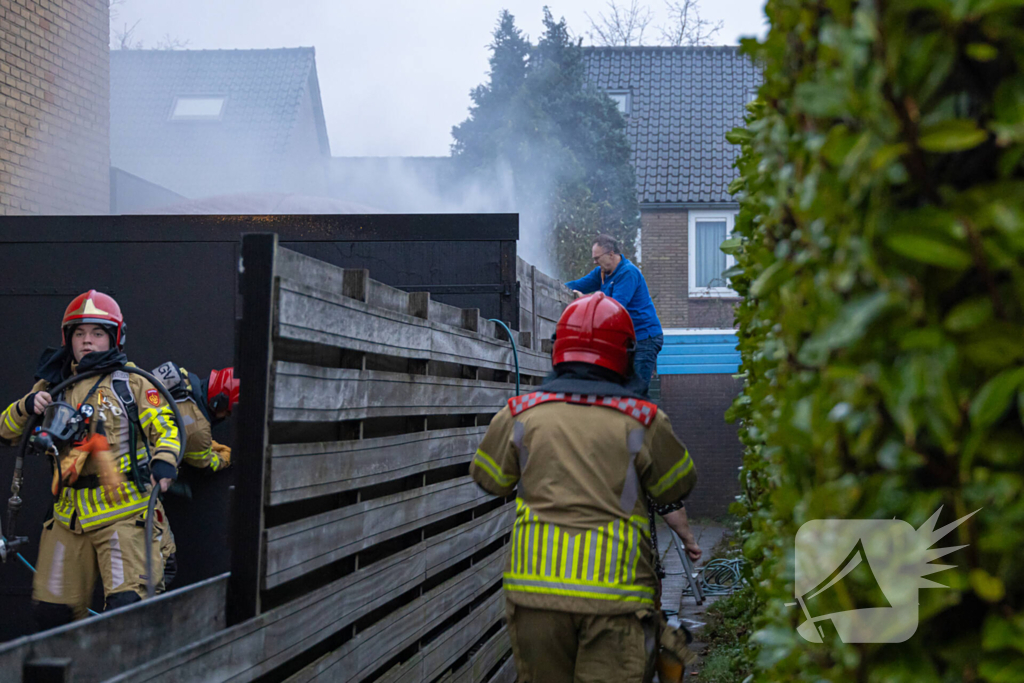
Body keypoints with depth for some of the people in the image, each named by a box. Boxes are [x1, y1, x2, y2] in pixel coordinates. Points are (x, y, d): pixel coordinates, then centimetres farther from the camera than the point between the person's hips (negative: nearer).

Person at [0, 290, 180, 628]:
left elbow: (165, 427, -3)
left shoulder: (131, 383, 4)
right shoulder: (53, 387, 14)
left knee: (125, 606, -18)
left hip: (123, 514, -4)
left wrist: (164, 461, -24)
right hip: (70, 516, 4)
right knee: (51, 613, 7)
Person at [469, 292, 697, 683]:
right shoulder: (641, 421, 0)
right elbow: (677, 488, 14)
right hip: (615, 589, -2)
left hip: (536, 586, 2)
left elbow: (489, 479, 19)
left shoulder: (520, 415, 4)